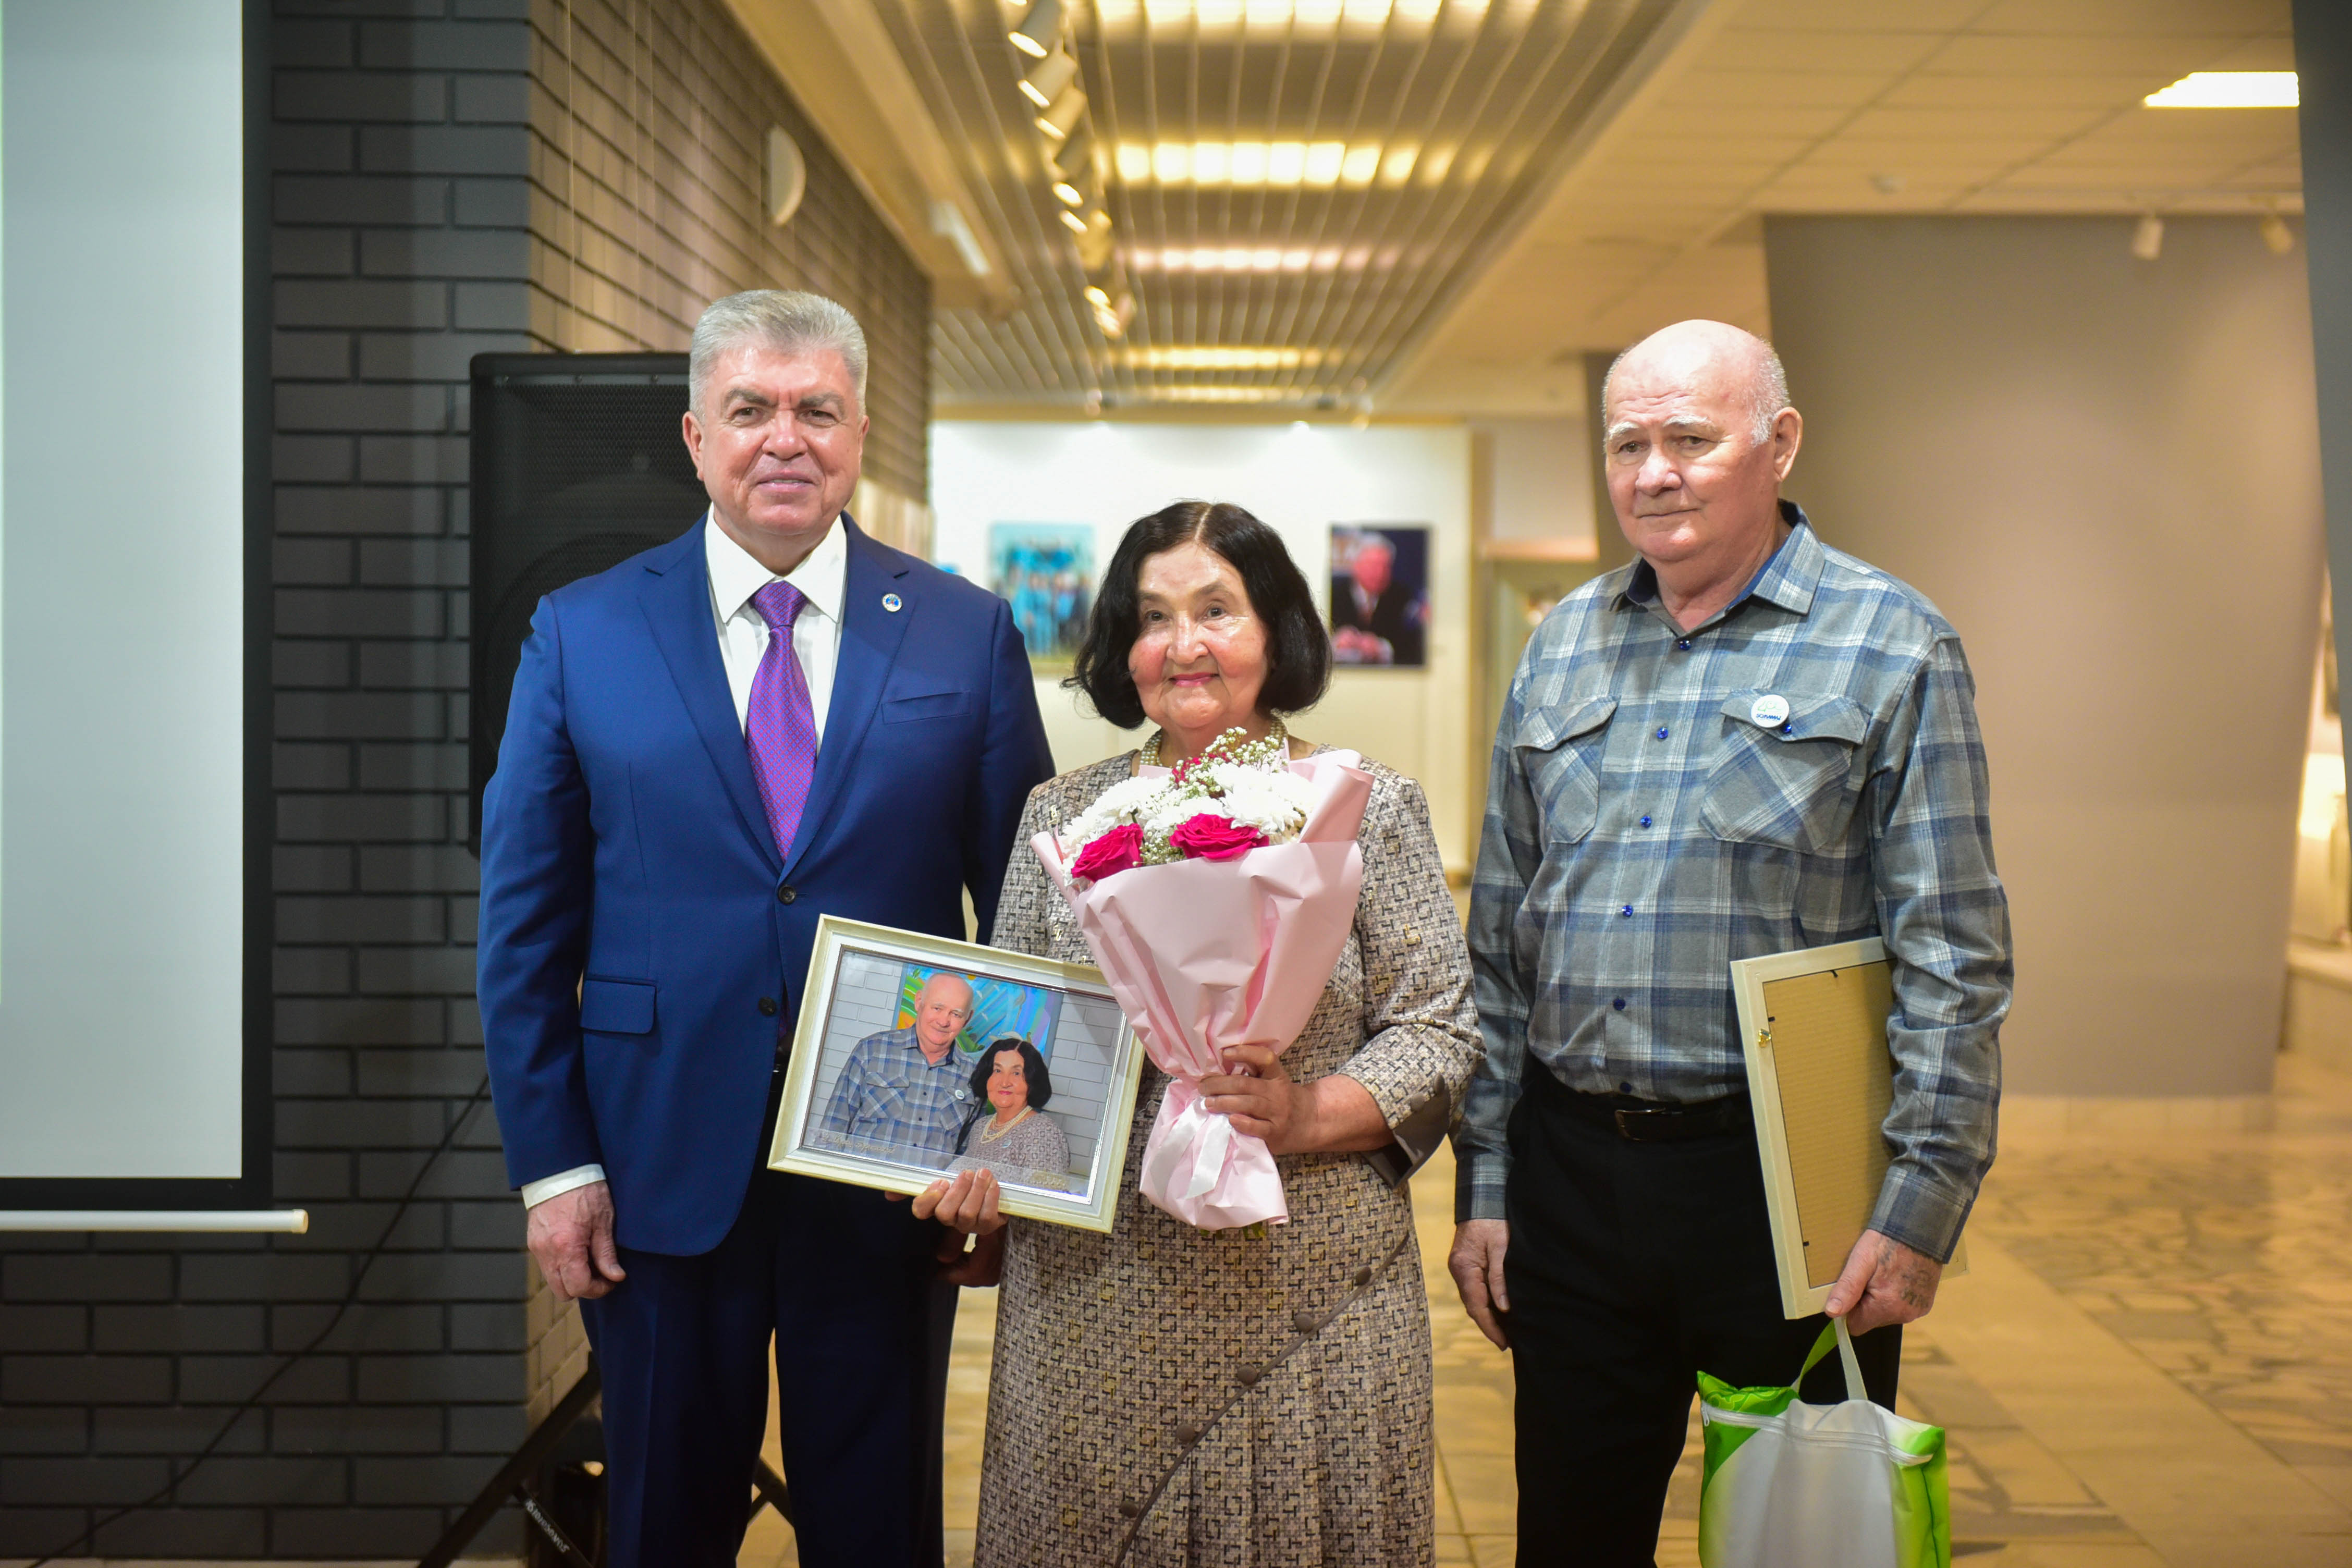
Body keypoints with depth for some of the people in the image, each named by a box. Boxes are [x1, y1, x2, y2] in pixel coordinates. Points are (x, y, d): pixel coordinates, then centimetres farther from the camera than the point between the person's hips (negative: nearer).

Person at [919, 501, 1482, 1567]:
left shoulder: (1371, 808, 2)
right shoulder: (1063, 815, 9)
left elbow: (1439, 1030, -1)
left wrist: (1306, 1116, -17)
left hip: (1308, 1282, -2)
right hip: (1092, 1288, 2)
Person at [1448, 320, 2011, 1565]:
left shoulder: (1888, 644, -4)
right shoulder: (1561, 647, 10)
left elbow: (1955, 956, -7)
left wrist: (1921, 1206, -13)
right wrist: (1484, 1180, 10)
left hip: (1782, 1180, -4)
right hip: (1570, 1171, 4)